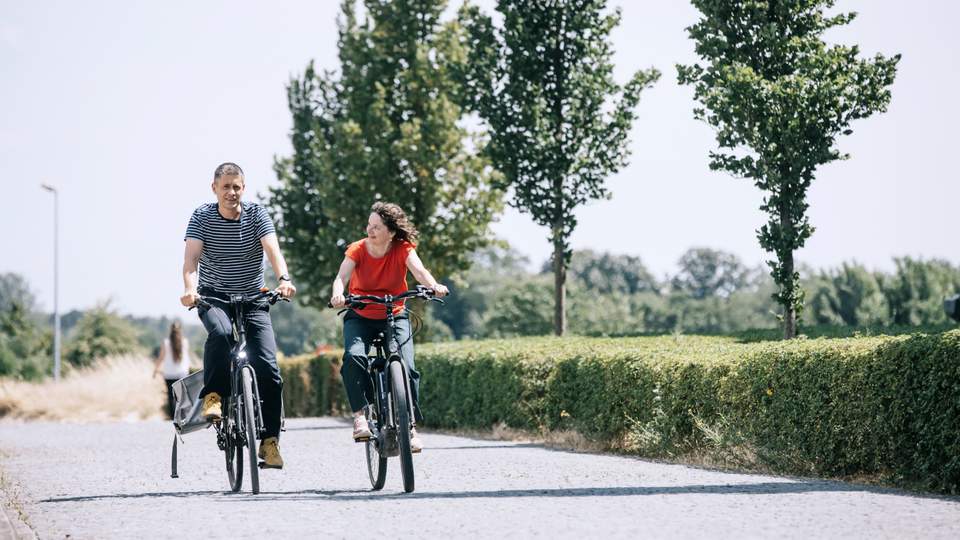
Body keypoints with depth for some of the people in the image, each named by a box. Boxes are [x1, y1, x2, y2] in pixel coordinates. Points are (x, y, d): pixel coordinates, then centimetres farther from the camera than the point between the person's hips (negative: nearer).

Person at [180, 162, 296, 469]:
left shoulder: (256, 214, -6)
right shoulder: (202, 216, -6)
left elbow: (272, 249, -20)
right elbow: (191, 256, -19)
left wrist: (283, 279, -40)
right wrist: (189, 288, -39)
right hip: (213, 297, -1)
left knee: (268, 368, -12)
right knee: (220, 331, -37)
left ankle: (269, 441, -3)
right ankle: (213, 396, -20)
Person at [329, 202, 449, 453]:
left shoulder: (403, 249, -12)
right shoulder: (358, 249, -12)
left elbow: (418, 269, -30)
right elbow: (342, 275, -27)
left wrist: (434, 286, -52)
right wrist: (338, 293, -51)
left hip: (395, 317, 0)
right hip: (360, 318, 0)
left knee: (406, 366, -19)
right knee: (354, 356, -30)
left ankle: (410, 426, -5)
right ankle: (359, 415, -21)